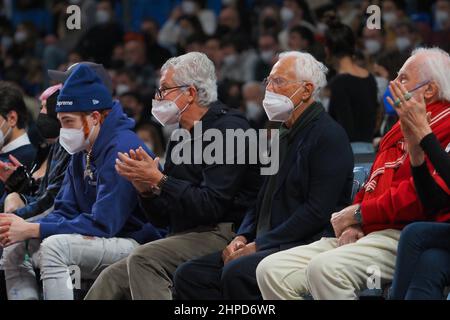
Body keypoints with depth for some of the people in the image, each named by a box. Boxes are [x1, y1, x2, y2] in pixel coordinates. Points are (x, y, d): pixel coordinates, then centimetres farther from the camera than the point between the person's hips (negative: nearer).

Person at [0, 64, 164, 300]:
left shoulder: (121, 149, -19)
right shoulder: (82, 153, 12)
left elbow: (103, 224, -24)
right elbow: (64, 212, 10)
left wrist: (32, 229, -24)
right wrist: (21, 228, -11)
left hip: (139, 243, -10)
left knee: (54, 246, -30)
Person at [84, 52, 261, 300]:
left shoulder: (228, 129, -9)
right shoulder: (181, 138, 19)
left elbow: (211, 205, -20)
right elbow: (161, 219, 19)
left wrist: (158, 181, -17)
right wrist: (144, 186, -1)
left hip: (222, 235, -9)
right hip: (185, 237, 9)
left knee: (143, 259, -28)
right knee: (111, 279, -4)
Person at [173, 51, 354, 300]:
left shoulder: (329, 136, -8)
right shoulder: (284, 136, 22)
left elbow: (318, 212, -16)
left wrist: (258, 245, -16)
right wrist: (243, 237, 6)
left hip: (307, 245, -9)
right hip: (269, 245, 9)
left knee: (237, 272, -34)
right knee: (189, 275, -8)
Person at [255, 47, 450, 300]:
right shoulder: (399, 130, 28)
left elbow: (419, 195, -19)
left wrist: (358, 213, -10)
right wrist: (353, 225, 5)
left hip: (400, 237, -10)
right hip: (365, 234, 10)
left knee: (324, 268, -36)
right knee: (271, 270, -5)